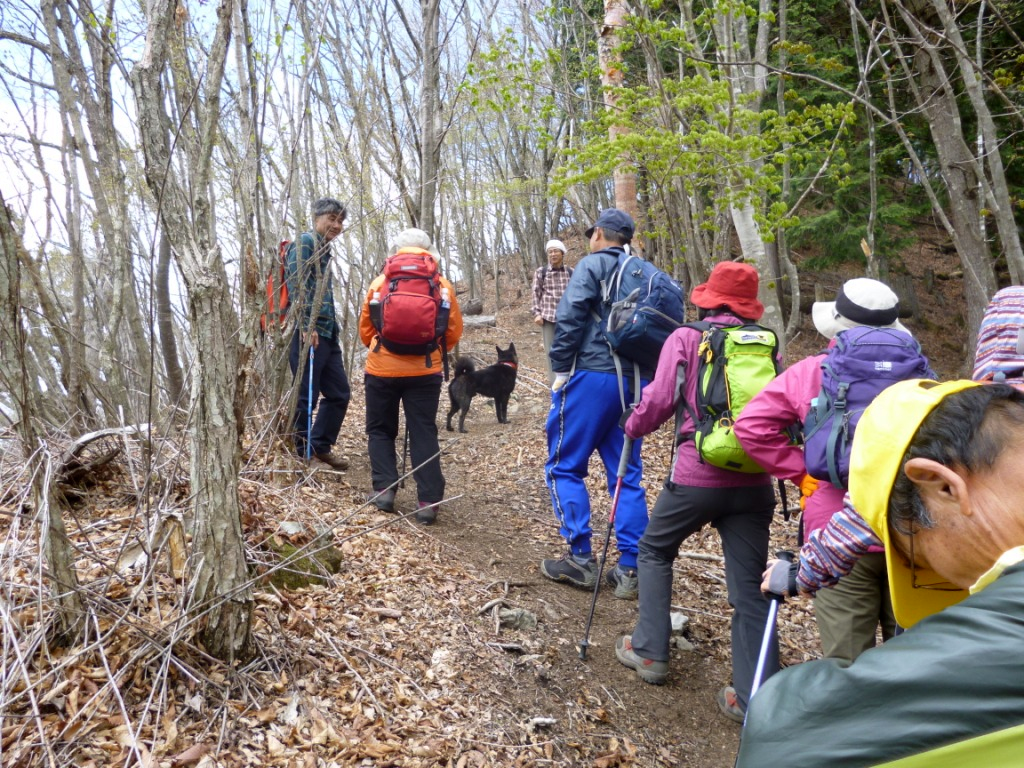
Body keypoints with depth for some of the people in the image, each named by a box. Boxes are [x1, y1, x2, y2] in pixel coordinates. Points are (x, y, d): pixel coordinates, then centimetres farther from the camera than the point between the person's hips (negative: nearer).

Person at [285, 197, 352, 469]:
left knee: (339, 393, 14)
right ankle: (298, 455, 9)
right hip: (308, 332, -10)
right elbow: (296, 284, -17)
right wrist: (307, 326, -23)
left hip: (327, 333, 10)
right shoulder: (305, 242, -5)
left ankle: (321, 446, 26)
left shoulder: (324, 250, 23)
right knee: (305, 397, -2)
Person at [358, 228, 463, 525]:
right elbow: (454, 332, 6)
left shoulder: (380, 283, 2)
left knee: (380, 430, 16)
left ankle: (384, 489, 7)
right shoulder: (442, 285, 2)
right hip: (425, 371, 0)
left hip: (382, 369, 0)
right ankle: (428, 500, 2)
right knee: (424, 434, 6)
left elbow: (365, 328, 9)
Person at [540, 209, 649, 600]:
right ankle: (631, 569, 9)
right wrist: (644, 376, 16)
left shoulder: (592, 265, -1)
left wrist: (560, 370, -6)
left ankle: (581, 559, 5)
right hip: (636, 383, 6)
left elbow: (569, 319, -13)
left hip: (592, 377, -6)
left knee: (564, 466, 5)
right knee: (626, 475, 9)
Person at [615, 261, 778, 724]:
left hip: (698, 474, -2)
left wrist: (634, 426, 12)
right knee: (749, 585, 9)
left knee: (655, 550, 22)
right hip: (753, 480, 3)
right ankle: (755, 696, 11)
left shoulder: (686, 338, -2)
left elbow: (659, 401, -6)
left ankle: (650, 652, 25)